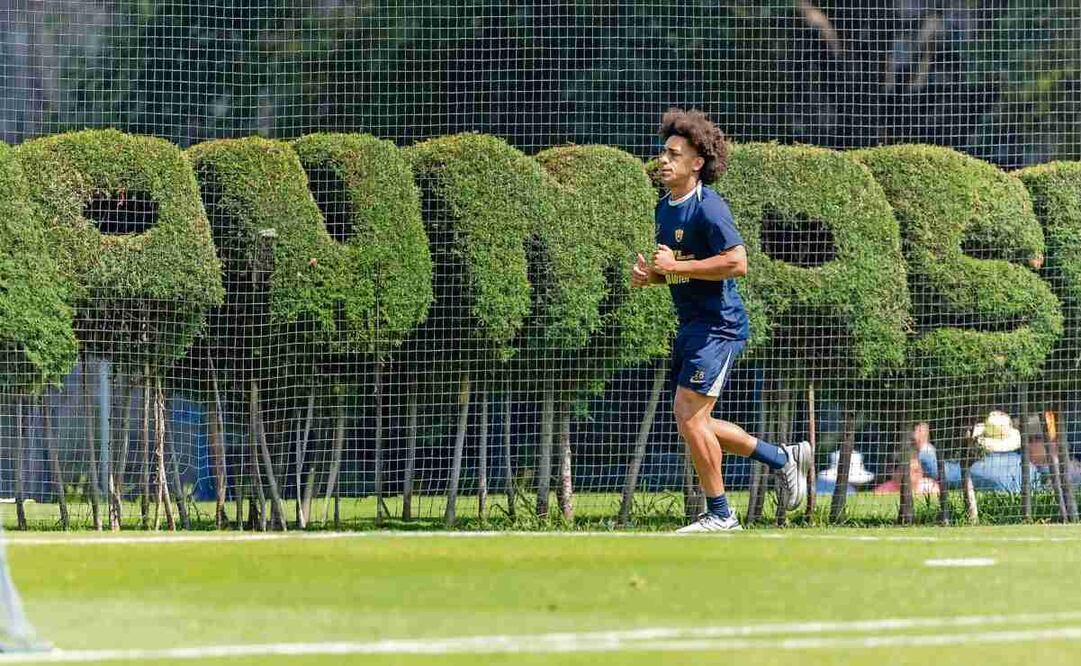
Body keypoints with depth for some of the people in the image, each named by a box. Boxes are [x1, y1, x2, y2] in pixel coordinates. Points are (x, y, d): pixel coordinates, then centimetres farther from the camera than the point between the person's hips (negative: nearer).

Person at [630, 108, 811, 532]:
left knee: (689, 415, -12)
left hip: (718, 324, -10)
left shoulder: (708, 208, -17)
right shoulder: (664, 208, 13)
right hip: (690, 324, 10)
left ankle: (719, 514, 0)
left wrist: (677, 266, -22)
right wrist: (648, 274, 4)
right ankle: (784, 459, 27)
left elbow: (737, 263, -25)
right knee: (692, 422, 12)